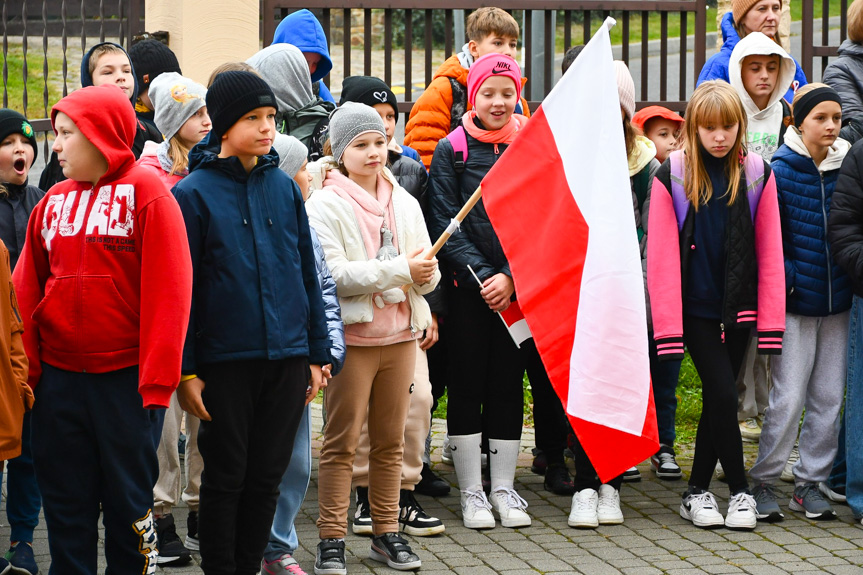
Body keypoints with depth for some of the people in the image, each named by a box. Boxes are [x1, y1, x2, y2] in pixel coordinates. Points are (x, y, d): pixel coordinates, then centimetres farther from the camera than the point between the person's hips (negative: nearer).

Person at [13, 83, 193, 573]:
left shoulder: (146, 192, -6)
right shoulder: (54, 201, 9)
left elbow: (169, 291, -10)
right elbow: (27, 289, 11)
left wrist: (157, 380, -14)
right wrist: (26, 368, 2)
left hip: (127, 379, -5)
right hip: (59, 378, 5)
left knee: (129, 498, 4)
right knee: (65, 503, 9)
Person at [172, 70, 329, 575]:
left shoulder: (285, 188, 8)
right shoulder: (194, 193, -4)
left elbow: (308, 274, 13)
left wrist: (318, 353, 10)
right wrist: (184, 370, -8)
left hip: (287, 358, 4)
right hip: (225, 360, -4)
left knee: (267, 476, 8)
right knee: (226, 476, 3)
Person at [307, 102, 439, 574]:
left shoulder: (404, 202, 13)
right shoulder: (326, 206, -6)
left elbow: (426, 271, 14)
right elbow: (333, 273, -18)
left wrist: (426, 275, -11)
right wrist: (400, 270, -19)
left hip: (399, 335, 5)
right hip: (351, 336, -5)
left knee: (390, 440, 11)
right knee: (341, 442, -2)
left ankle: (386, 533, 19)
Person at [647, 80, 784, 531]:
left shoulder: (757, 174, 1)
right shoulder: (672, 176, -6)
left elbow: (769, 252, 2)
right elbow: (662, 256, -7)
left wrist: (771, 321, -2)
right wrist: (667, 326, -11)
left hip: (738, 306, 3)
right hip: (695, 306, -3)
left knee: (718, 399, 7)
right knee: (722, 394, -11)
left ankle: (697, 492, 18)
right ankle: (740, 490, 1)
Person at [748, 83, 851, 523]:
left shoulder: (847, 168, 4)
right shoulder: (779, 170, -8)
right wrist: (786, 278, -15)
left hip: (838, 301, 4)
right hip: (795, 302, -4)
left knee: (828, 397, 7)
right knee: (788, 398, -6)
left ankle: (810, 482, 18)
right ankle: (763, 482, 7)